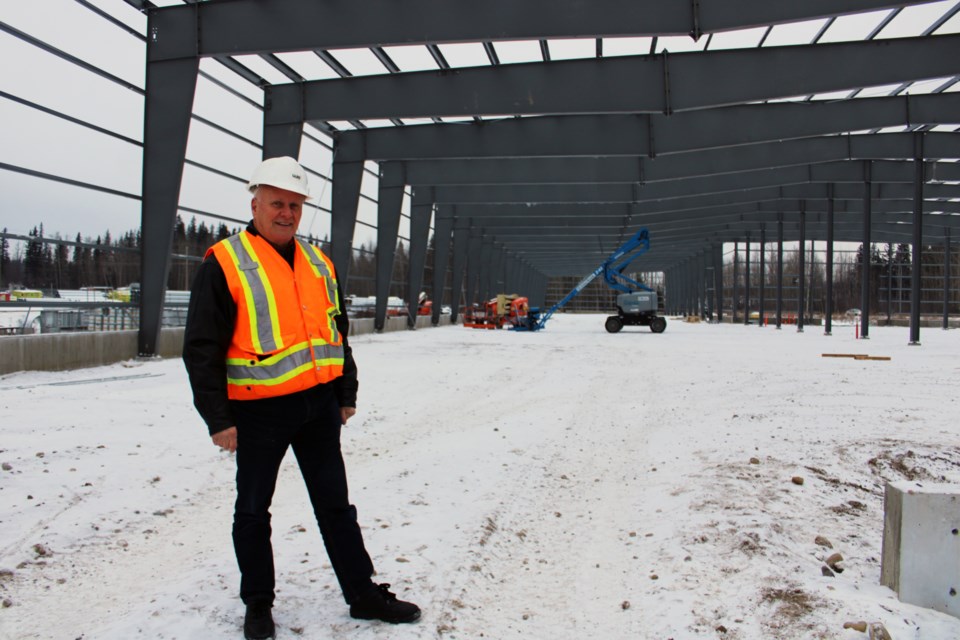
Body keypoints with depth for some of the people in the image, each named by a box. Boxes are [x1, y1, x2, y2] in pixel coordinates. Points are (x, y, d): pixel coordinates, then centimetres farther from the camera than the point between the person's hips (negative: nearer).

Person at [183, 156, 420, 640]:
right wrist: (218, 418, -13)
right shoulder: (225, 263, -8)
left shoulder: (318, 263, 10)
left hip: (319, 405, 5)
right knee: (254, 510, 11)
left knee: (335, 504, 13)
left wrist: (346, 394, 15)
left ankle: (363, 593, 24)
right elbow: (202, 347, -10)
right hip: (258, 410, -4)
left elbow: (338, 331, 17)